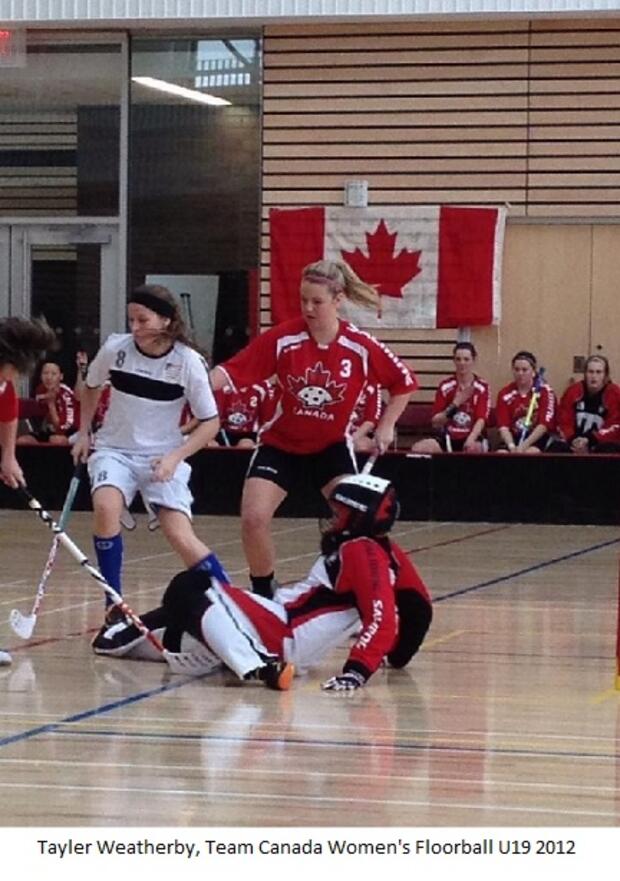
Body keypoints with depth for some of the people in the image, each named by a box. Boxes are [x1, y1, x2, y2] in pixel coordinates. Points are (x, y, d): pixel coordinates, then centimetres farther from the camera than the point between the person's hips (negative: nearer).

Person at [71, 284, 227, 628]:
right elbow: (91, 386, 15)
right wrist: (83, 433, 11)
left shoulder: (188, 362, -14)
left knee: (181, 537, -17)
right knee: (105, 506, -30)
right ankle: (114, 606, -19)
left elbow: (210, 422, -6)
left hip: (164, 458, -1)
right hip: (114, 450, 1)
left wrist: (175, 456, -18)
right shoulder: (115, 348, -8)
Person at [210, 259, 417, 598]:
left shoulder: (361, 346, -15)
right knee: (253, 519, -13)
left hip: (333, 446, 0)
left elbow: (404, 382, 1)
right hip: (280, 443, 0)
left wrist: (385, 427, -2)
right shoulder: (283, 338, -17)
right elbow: (232, 370, -21)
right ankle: (263, 595, 9)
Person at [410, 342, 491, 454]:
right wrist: (455, 405, -13)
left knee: (475, 449, -40)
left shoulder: (482, 388, -2)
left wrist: (471, 439, -33)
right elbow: (435, 422, 1)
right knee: (417, 448, -25)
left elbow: (481, 419, -13)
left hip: (472, 438, -3)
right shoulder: (445, 386, 3)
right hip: (447, 439, 3)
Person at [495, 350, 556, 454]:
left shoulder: (545, 391, -5)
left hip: (537, 438, -3)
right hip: (514, 437, 3)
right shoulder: (505, 394, 2)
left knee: (529, 453, -34)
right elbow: (503, 425, -5)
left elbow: (545, 424, -14)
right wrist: (511, 445, -25)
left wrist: (525, 444, -26)